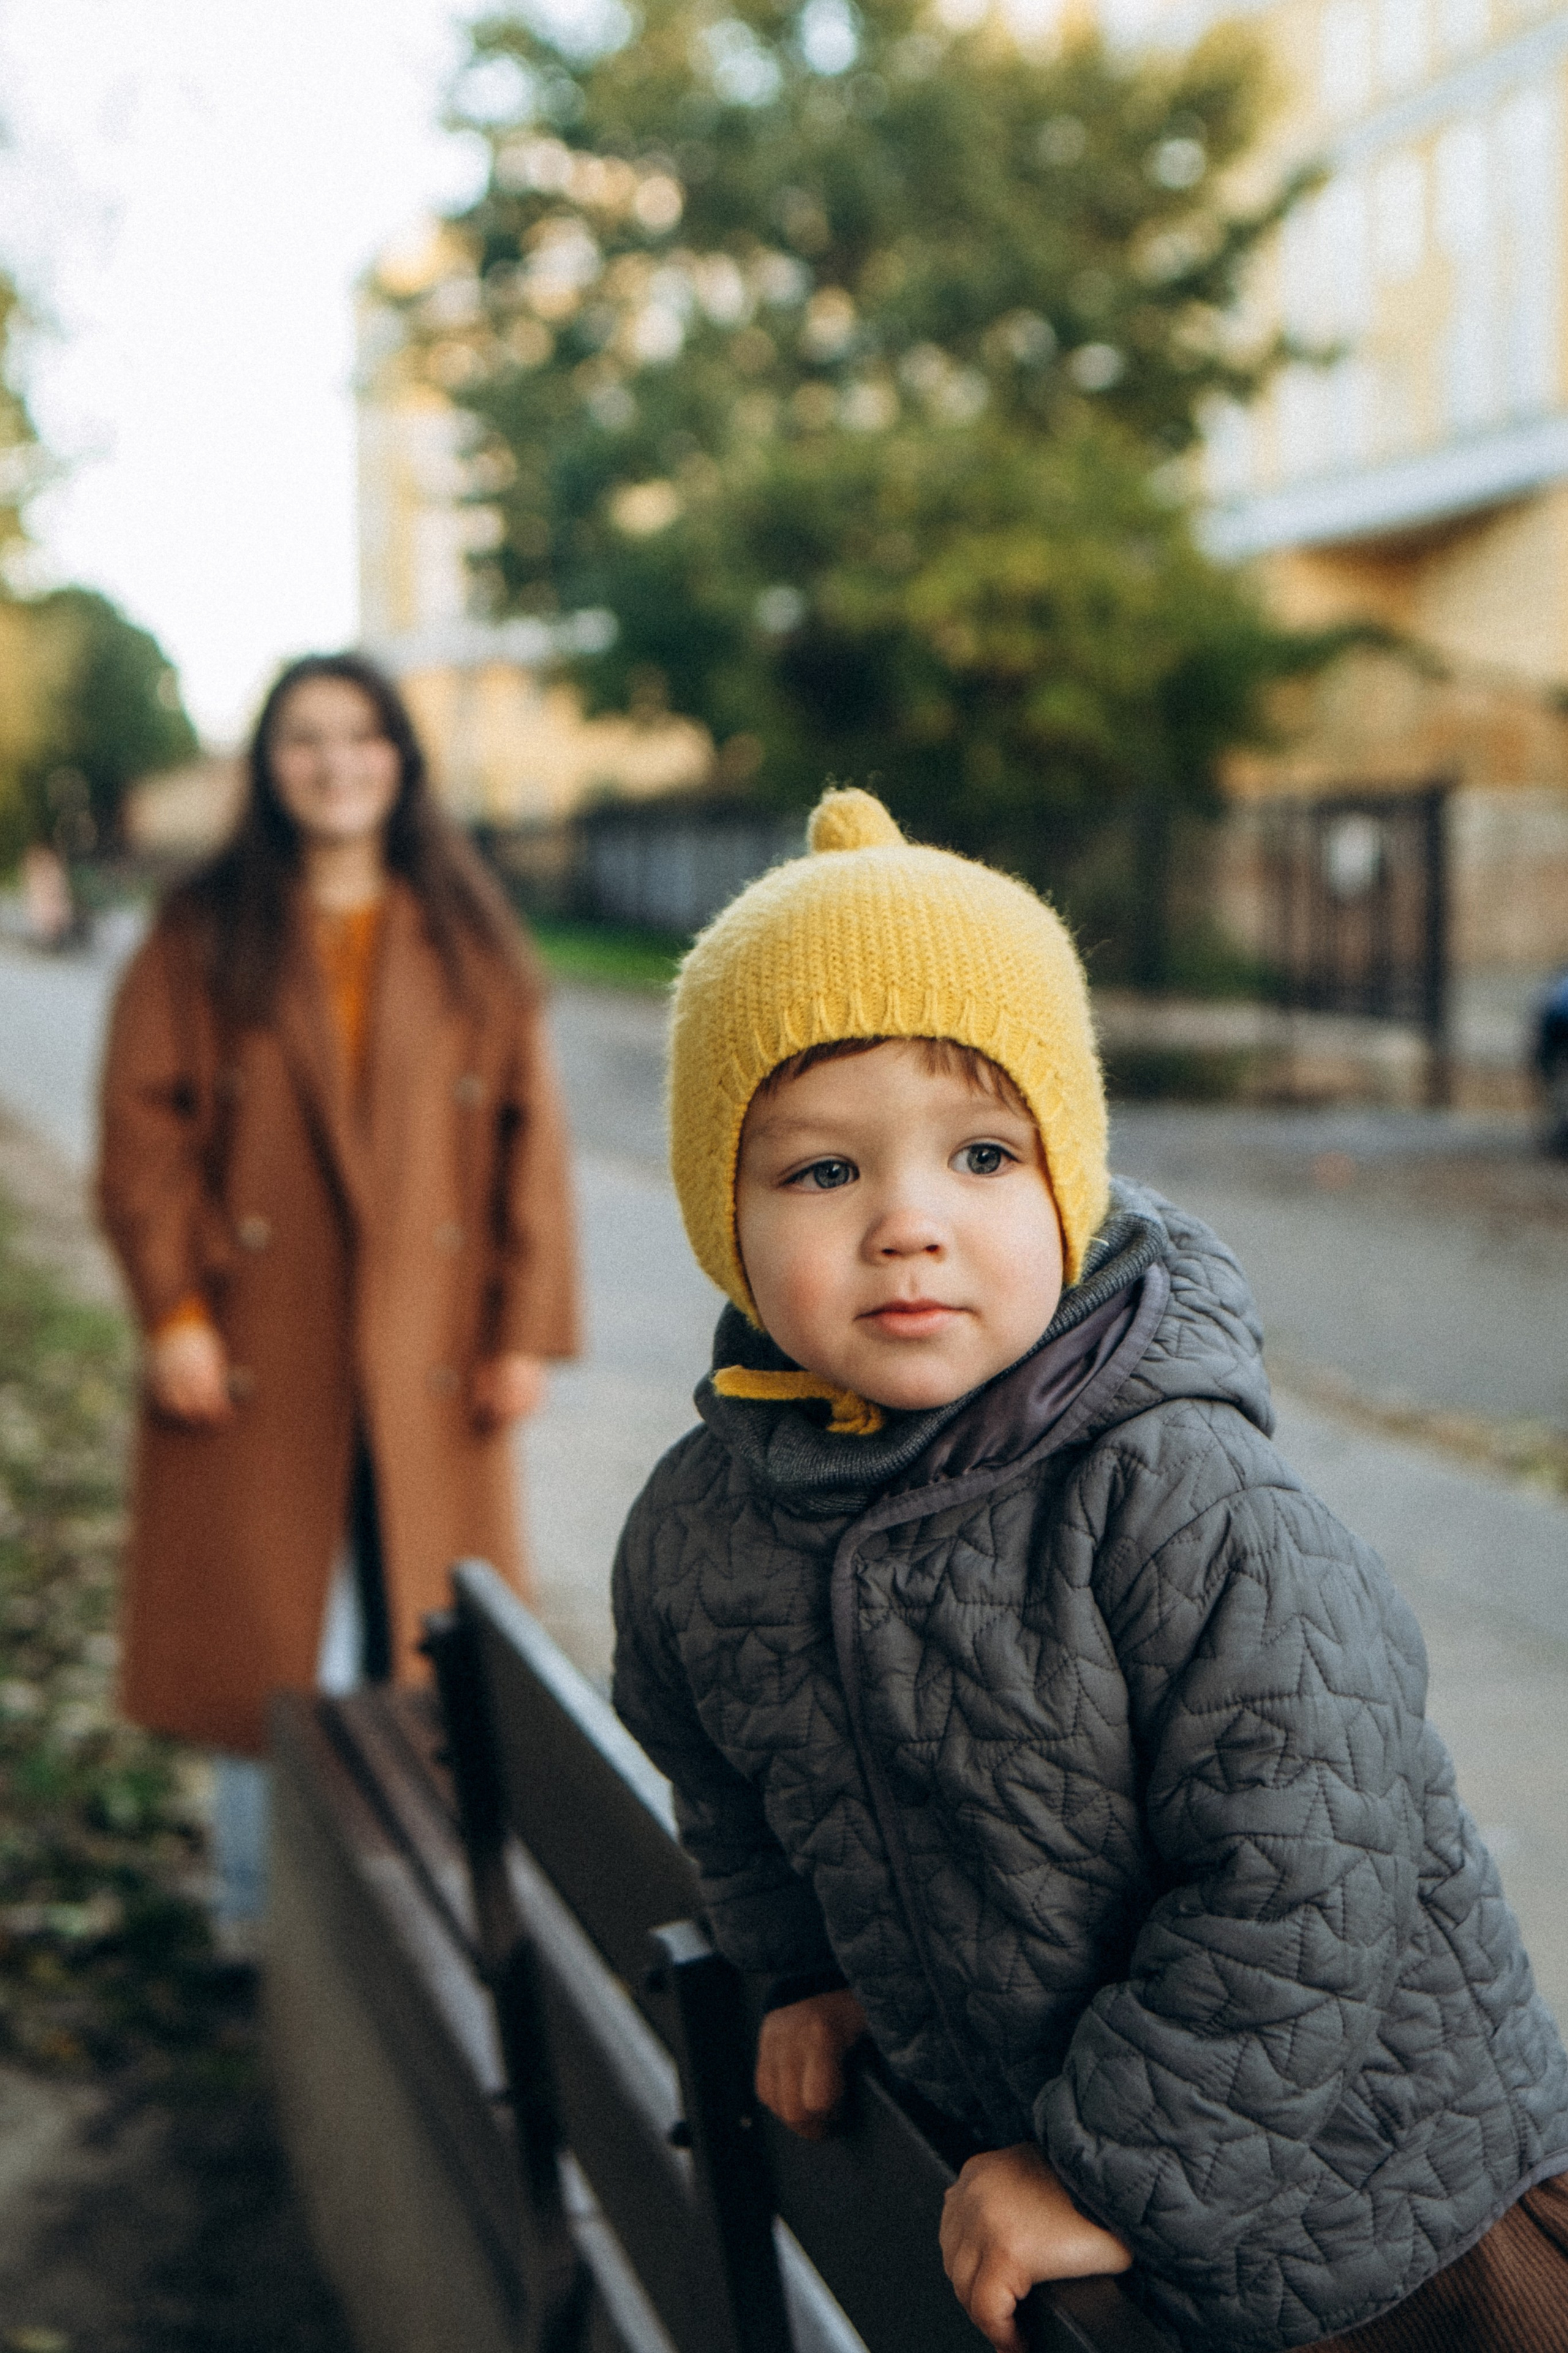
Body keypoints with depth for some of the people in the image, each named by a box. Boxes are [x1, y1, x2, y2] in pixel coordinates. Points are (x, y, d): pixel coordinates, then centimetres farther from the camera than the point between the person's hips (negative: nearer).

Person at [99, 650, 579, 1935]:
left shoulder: (468, 942, 6)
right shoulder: (203, 937, 3)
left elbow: (530, 1137, 4)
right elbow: (145, 1129, -1)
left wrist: (526, 1327, -2)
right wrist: (174, 1309, -10)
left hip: (427, 1361, 1)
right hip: (257, 1353, -1)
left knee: (422, 1635, 7)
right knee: (266, 1635, 4)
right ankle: (258, 1909, 18)